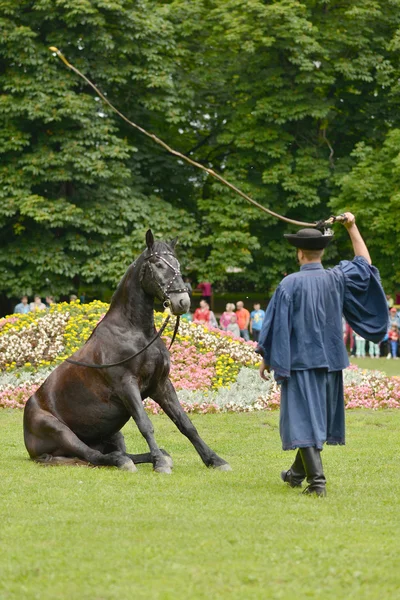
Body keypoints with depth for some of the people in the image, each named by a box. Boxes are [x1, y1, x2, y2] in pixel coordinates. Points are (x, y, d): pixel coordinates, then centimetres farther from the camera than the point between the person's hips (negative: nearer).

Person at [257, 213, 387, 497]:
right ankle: (298, 473, 31)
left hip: (300, 360, -5)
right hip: (330, 360, 5)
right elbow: (365, 264, 19)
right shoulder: (337, 278, 0)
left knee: (304, 419, -3)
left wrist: (267, 358, 2)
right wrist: (353, 228, 26)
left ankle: (317, 480, -12)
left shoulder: (290, 284, -12)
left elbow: (277, 324, -9)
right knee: (320, 417, 18)